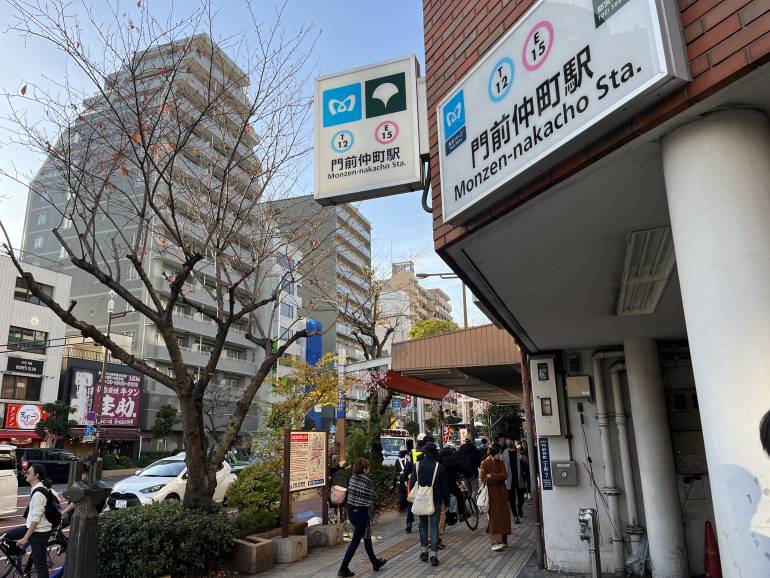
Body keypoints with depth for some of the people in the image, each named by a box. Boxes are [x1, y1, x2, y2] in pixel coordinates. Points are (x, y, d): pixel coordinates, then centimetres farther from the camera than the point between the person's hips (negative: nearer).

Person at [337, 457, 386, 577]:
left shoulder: (352, 478, 4)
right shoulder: (366, 480, -16)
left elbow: (350, 495, 6)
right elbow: (370, 499, -13)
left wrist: (350, 512, 12)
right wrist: (371, 514, -4)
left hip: (351, 511, 8)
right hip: (361, 512, -8)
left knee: (367, 537, 20)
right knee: (355, 540, 1)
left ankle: (375, 563, 33)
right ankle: (343, 568, 3)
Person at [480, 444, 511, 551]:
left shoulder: (501, 463, 9)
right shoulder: (485, 463, -5)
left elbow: (504, 475, -6)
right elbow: (483, 479, -10)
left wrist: (491, 476, -14)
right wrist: (498, 478, -10)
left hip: (501, 492, 5)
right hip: (491, 493, -5)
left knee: (503, 516, 6)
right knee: (494, 516, -9)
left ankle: (502, 540, 15)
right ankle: (495, 542, -11)